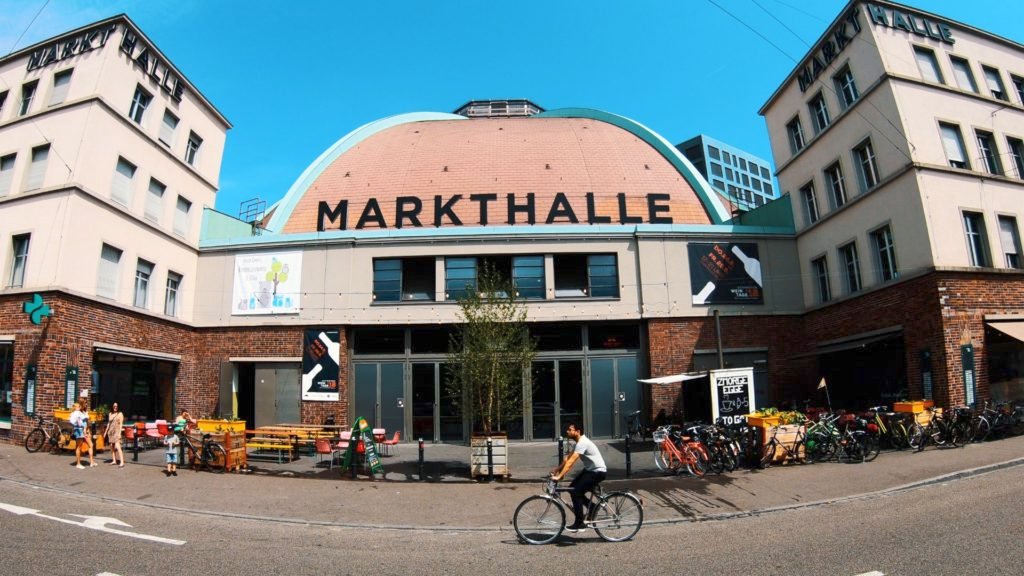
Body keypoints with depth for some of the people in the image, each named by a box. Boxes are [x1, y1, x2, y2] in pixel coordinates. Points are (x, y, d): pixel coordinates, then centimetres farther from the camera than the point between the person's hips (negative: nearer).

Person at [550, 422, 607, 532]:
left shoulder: (583, 443, -24)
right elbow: (568, 458, 12)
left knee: (576, 492, -14)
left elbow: (571, 462, -31)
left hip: (598, 471, -10)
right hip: (589, 469, 10)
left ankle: (579, 524, -3)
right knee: (573, 488, 7)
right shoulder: (579, 442, 7)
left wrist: (559, 476, -33)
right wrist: (557, 468, 4)